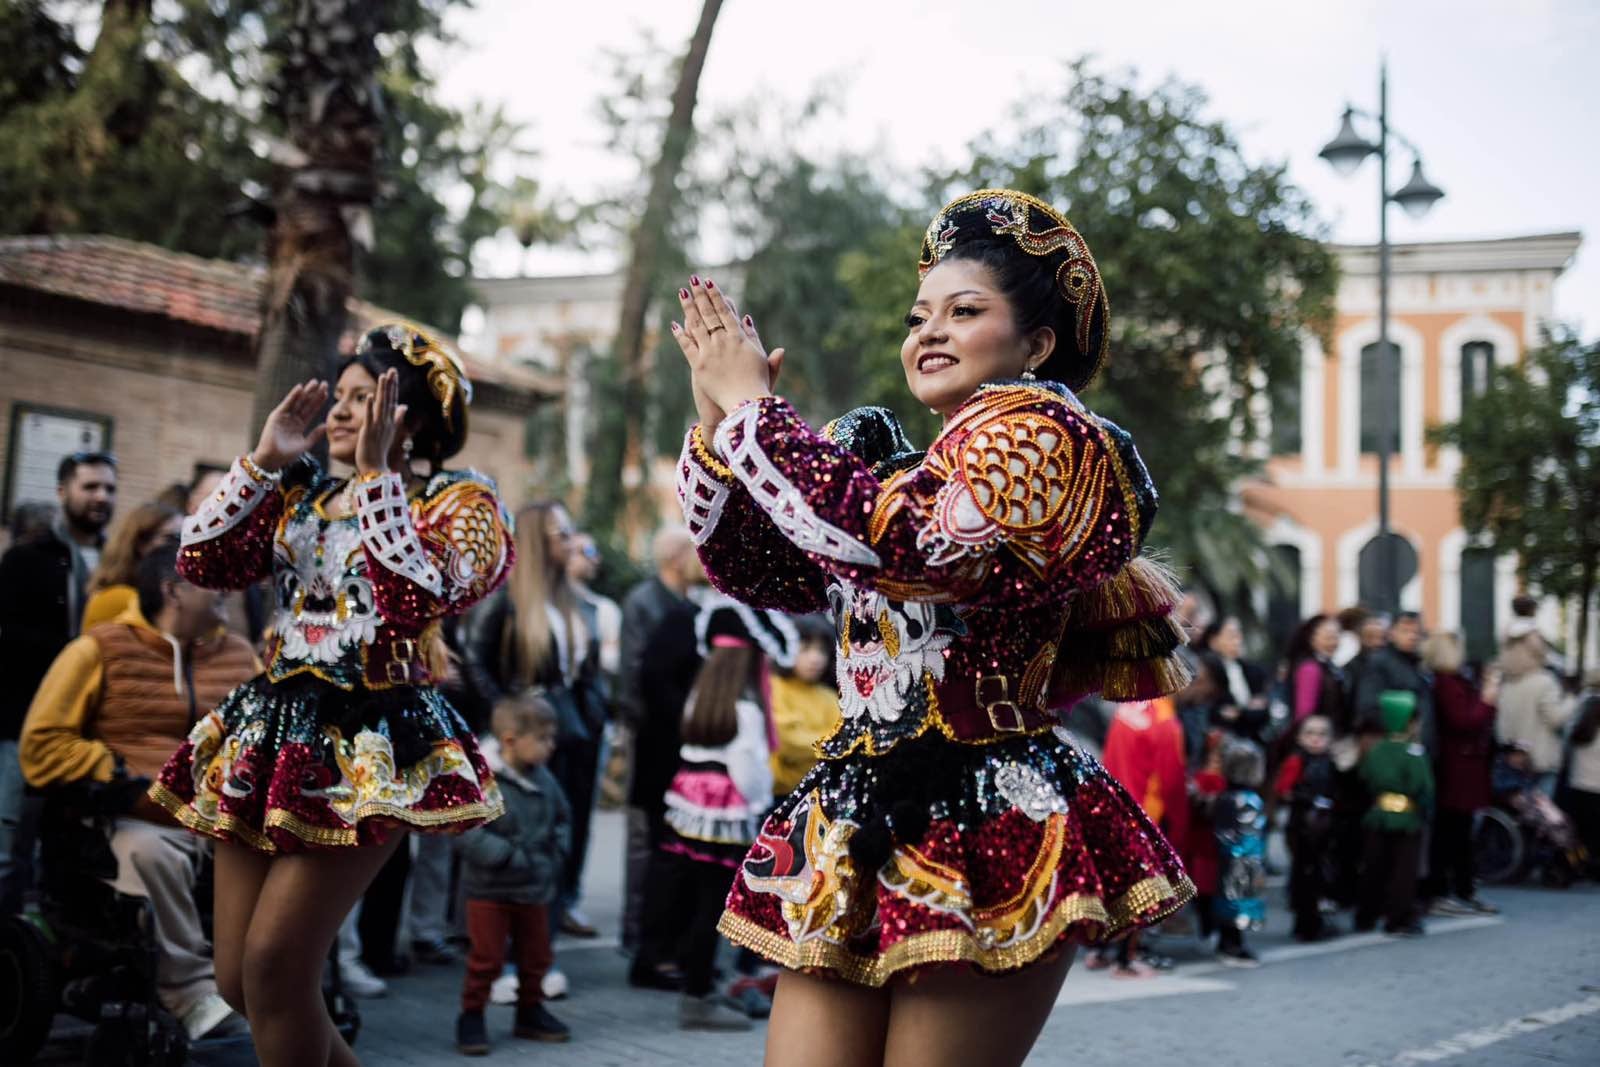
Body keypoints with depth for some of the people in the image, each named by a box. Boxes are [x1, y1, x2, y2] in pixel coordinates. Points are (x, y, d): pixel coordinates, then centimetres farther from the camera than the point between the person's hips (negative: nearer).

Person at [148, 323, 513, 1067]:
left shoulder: (457, 501, -3)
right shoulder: (302, 494, 14)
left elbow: (413, 604, -21)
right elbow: (201, 562, 5)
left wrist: (377, 474, -19)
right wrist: (264, 462, 0)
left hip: (367, 748, -6)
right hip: (272, 728, 7)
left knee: (274, 964, -11)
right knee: (237, 978, 7)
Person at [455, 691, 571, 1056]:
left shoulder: (543, 779, 0)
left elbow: (562, 817, 17)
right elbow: (465, 831, -26)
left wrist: (557, 850, 2)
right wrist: (508, 857, -26)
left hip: (535, 888, 6)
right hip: (490, 889, -6)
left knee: (536, 956, 15)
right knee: (487, 958, 1)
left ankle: (530, 1011, 33)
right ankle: (471, 1016, 17)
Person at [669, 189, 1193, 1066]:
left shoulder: (1042, 435, -6)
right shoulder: (899, 464, 19)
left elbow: (887, 538, -22)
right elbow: (756, 572, 22)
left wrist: (752, 404, -10)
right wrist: (716, 418, 10)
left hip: (982, 830, -7)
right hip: (858, 825, 7)